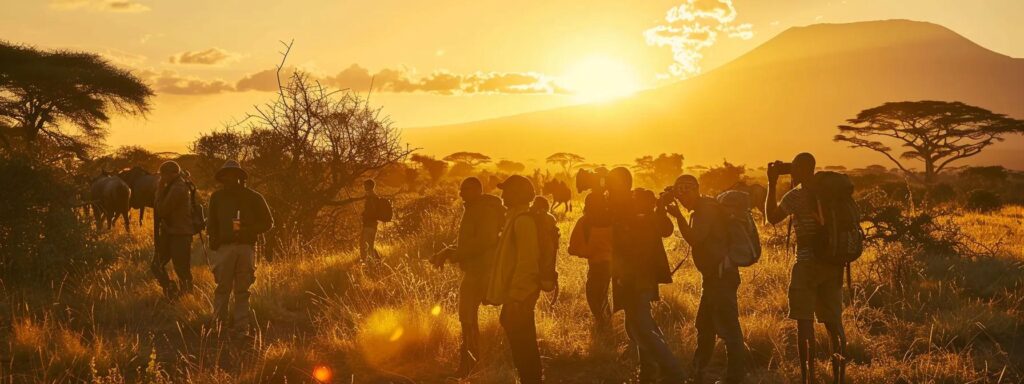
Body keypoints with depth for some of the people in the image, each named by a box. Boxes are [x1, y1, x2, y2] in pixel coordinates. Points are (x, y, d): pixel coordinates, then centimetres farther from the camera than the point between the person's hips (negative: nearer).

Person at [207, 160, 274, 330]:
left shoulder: (253, 197, 6)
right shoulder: (217, 197, 11)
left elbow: (268, 222, 8)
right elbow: (212, 224, 16)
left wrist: (247, 229, -7)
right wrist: (214, 243, 0)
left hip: (246, 247, 0)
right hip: (224, 247, 0)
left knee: (242, 289, 4)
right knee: (223, 287, -3)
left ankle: (241, 325, 8)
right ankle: (219, 322, 4)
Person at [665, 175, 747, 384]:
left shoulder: (707, 207, -14)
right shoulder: (700, 210, 17)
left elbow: (695, 238, -20)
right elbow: (696, 240, 19)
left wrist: (678, 216, -13)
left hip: (721, 274, -11)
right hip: (713, 275, 11)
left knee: (727, 326, -7)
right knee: (704, 326, 18)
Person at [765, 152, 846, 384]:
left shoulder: (796, 195, -10)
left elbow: (772, 218, -4)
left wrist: (772, 184, -3)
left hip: (807, 261, -6)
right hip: (833, 261, 6)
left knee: (804, 321, -3)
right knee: (833, 321, 11)